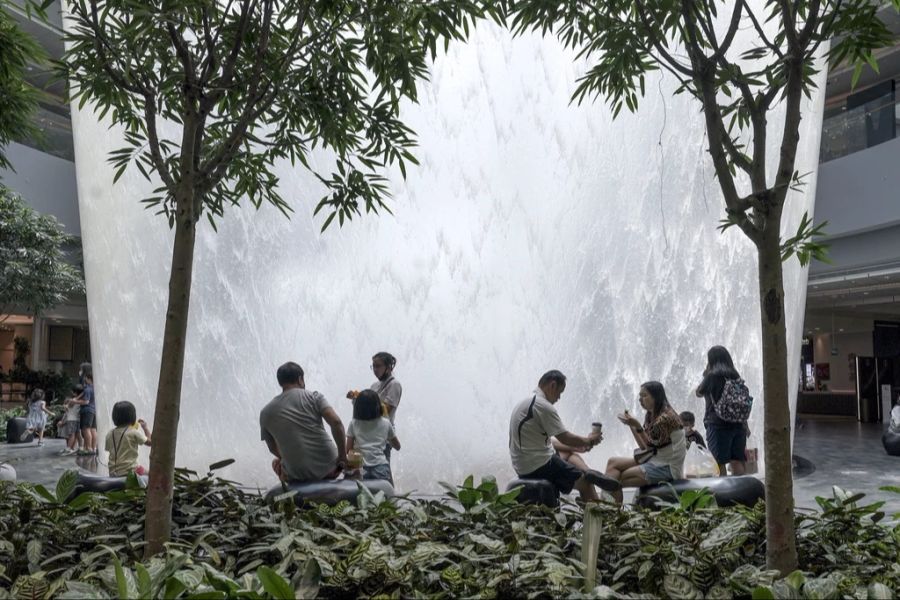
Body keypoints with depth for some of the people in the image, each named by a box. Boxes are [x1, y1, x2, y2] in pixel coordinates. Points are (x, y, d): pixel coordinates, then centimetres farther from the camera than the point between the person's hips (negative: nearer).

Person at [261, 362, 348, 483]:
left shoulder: (266, 413, 3)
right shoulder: (314, 397, -2)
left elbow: (273, 448, 14)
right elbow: (336, 422, -14)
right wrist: (343, 455, -6)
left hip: (298, 475, 0)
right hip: (327, 466, 0)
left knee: (276, 463, 33)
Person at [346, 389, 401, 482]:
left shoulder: (354, 424, 6)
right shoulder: (385, 423, 8)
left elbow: (348, 450, 6)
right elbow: (397, 446, 21)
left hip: (361, 469, 0)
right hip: (381, 469, 0)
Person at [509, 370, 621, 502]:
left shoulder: (526, 403, 15)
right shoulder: (543, 406, -18)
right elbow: (565, 438, -14)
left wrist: (576, 446, 16)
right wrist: (589, 440, 5)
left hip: (523, 466, 10)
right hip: (539, 466, -10)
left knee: (570, 454, 17)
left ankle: (588, 473, -1)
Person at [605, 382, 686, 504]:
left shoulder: (666, 417, -17)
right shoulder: (650, 416, 11)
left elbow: (651, 446, -15)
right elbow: (644, 447, 9)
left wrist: (637, 425, -21)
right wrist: (631, 424, 1)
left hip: (668, 467, -10)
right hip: (656, 460, 10)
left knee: (618, 477, -16)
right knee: (613, 462, -2)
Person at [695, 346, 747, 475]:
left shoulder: (712, 376, -7)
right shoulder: (735, 376, 8)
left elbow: (699, 393, 8)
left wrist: (706, 371, 9)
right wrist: (745, 427, 16)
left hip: (718, 424, -5)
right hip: (738, 424, 5)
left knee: (719, 463, -1)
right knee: (737, 462, 7)